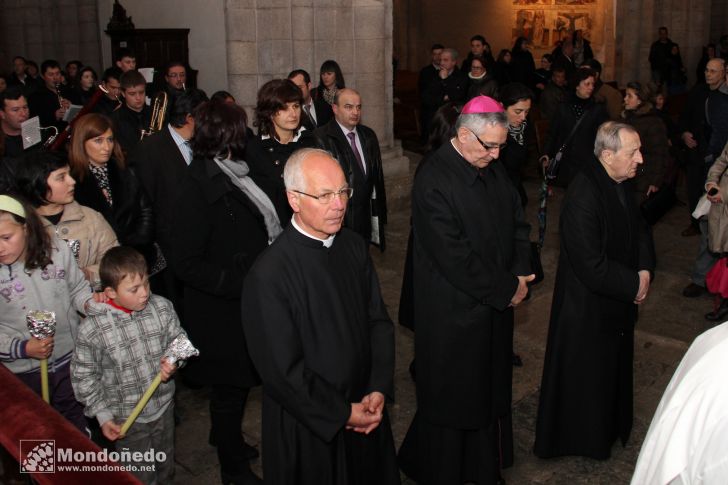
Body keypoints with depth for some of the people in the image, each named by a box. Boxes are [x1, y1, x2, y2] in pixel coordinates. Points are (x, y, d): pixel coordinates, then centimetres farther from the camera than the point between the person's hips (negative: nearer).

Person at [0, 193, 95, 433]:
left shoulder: (56, 250, -15)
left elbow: (78, 288, 1)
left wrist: (89, 303, -19)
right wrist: (22, 348, -24)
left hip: (70, 359, 1)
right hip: (23, 371, -1)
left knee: (78, 425, 25)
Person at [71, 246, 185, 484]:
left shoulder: (162, 308, -13)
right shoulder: (92, 329, -22)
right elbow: (83, 376, -11)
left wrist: (173, 362, -19)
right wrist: (103, 415, -12)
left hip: (164, 408, 4)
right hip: (127, 420, -3)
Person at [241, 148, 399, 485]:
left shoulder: (354, 247, -5)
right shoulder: (268, 276, -25)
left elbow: (379, 320, 3)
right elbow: (282, 369, -20)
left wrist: (378, 390, -7)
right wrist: (342, 413, -14)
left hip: (366, 410, 6)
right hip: (310, 426, -6)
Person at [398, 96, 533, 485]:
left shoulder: (494, 171, 4)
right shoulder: (433, 179, -21)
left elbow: (518, 223, 10)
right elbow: (453, 255, -25)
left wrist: (520, 275, -7)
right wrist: (507, 288, -17)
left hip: (496, 305, 8)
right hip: (454, 313, -7)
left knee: (491, 390, 19)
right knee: (452, 395, 9)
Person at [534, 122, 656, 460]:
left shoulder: (621, 184, -3)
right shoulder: (583, 198, -31)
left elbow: (638, 228, 11)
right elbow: (593, 267, -31)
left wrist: (645, 270, -6)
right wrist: (634, 284, -18)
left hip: (618, 300, 9)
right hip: (587, 308, -9)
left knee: (612, 367, 26)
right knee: (584, 375, 11)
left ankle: (608, 427, 48)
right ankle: (581, 437, 34)